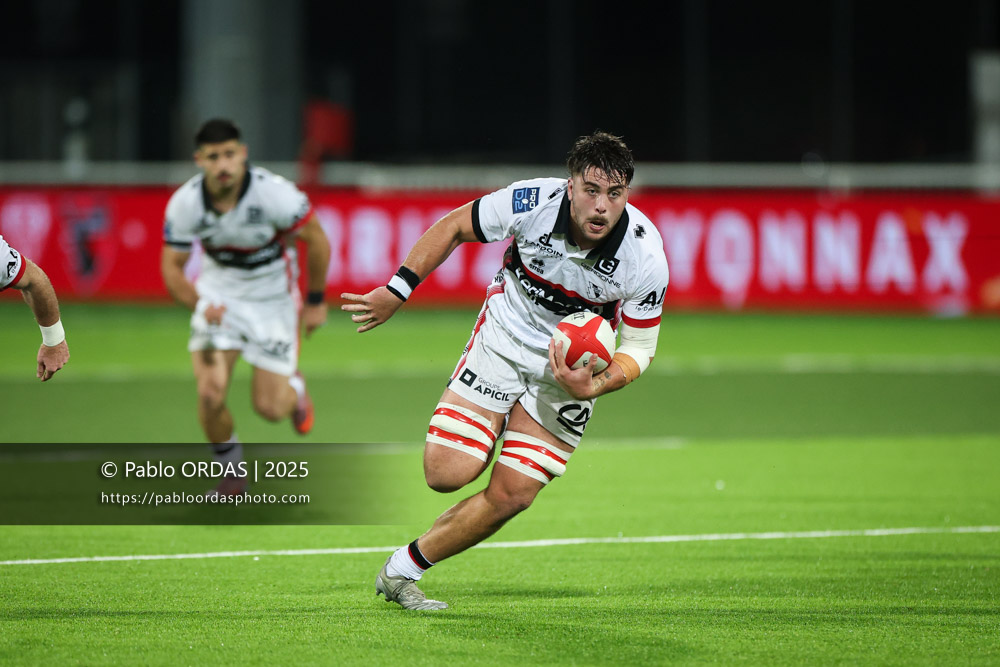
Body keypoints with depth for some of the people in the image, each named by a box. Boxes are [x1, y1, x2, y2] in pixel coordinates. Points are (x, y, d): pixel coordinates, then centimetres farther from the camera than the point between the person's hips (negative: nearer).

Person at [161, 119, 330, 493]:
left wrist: (316, 302, -2)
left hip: (272, 296, -1)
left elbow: (317, 241, -11)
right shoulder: (184, 204, -19)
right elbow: (171, 267, -8)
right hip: (219, 294, 2)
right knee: (211, 393, -17)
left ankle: (295, 389, 36)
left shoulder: (274, 193, -26)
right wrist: (200, 305, -26)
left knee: (269, 408, -4)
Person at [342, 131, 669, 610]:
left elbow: (639, 347, -10)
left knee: (510, 497, -7)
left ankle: (401, 573, 11)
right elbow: (454, 227, -5)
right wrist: (396, 291, -5)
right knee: (447, 474, -14)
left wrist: (592, 387, -29)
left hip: (571, 368, 0)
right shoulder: (532, 203, -24)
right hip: (503, 338, 0)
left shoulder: (646, 259, -24)